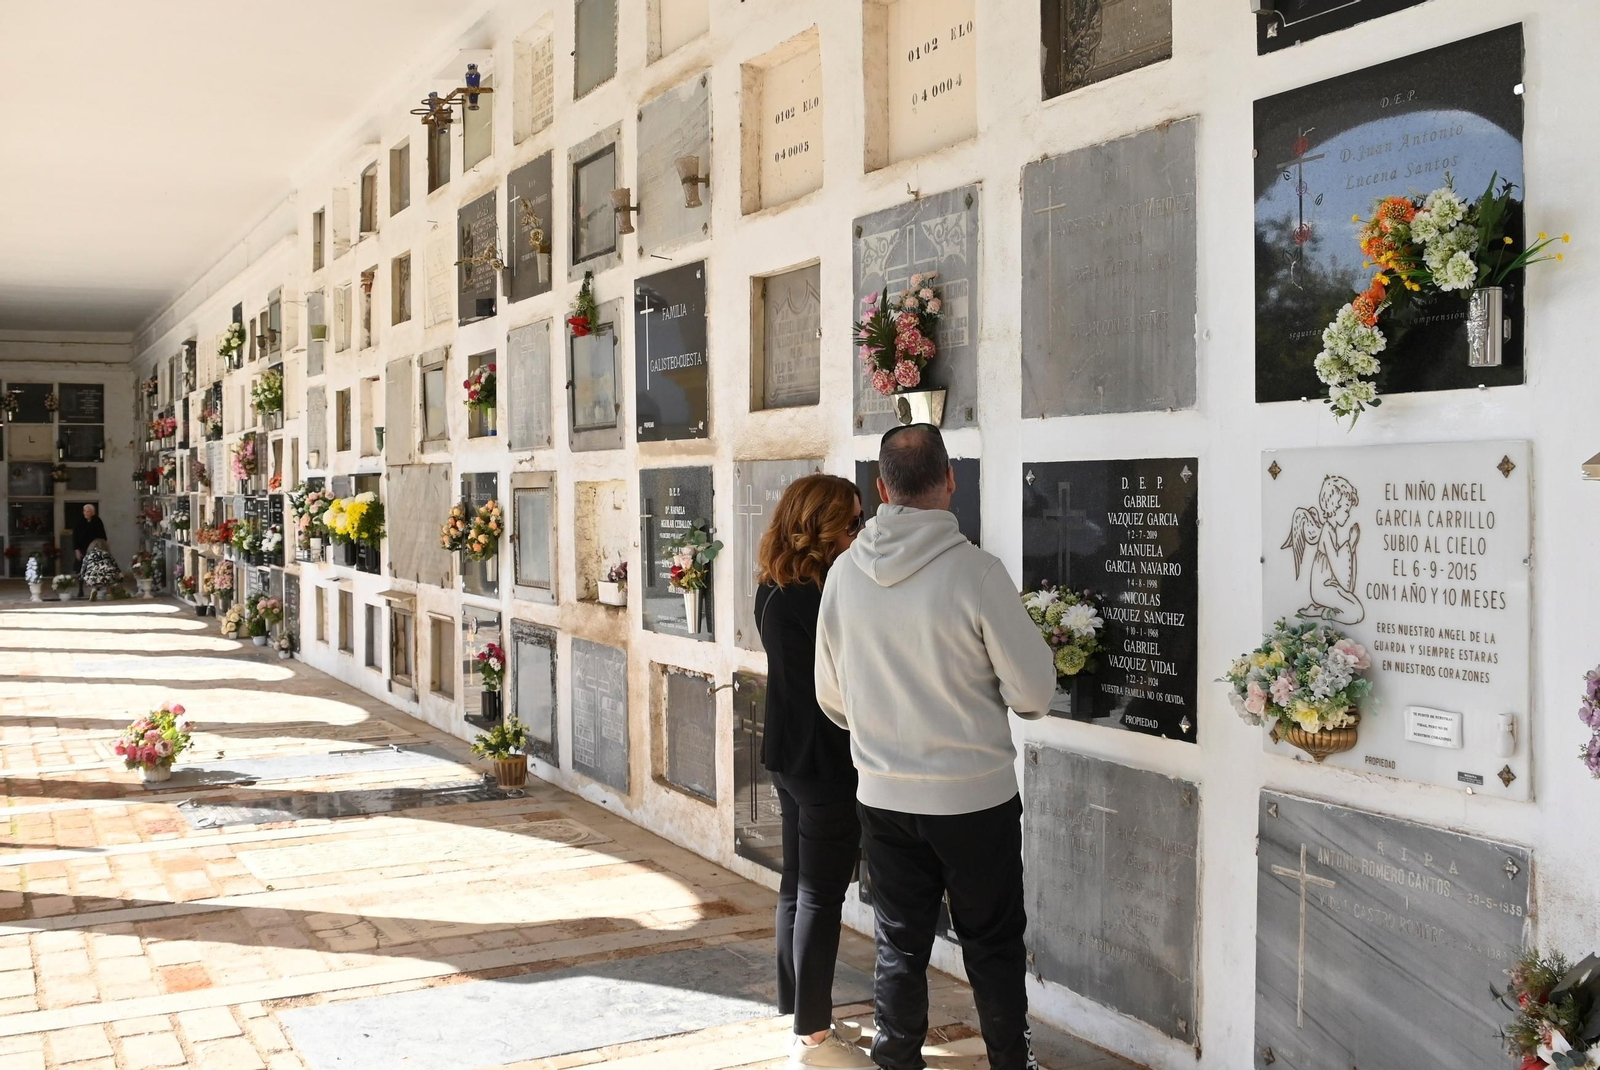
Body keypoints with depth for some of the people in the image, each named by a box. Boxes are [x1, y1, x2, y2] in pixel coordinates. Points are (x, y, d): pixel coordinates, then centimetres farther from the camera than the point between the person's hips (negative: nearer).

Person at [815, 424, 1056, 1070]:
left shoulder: (845, 572, -5)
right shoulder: (974, 572, -19)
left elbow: (831, 696, 6)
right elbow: (1034, 693, -12)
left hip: (882, 794, 3)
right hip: (975, 796, -3)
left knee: (899, 943, 15)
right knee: (992, 944, 15)